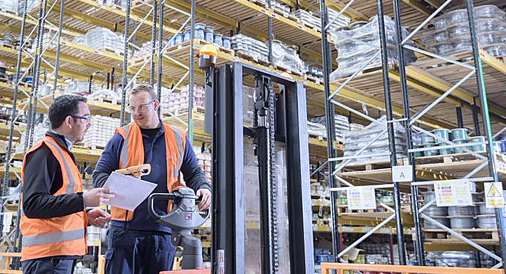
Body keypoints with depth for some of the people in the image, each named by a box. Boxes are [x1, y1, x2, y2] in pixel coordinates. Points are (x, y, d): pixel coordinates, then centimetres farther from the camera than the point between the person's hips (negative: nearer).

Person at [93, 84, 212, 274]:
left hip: (162, 230, 2)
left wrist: (203, 188, -4)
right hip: (125, 228, -1)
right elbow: (100, 174, 7)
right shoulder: (122, 138, 7)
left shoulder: (178, 139, 12)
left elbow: (194, 173, 18)